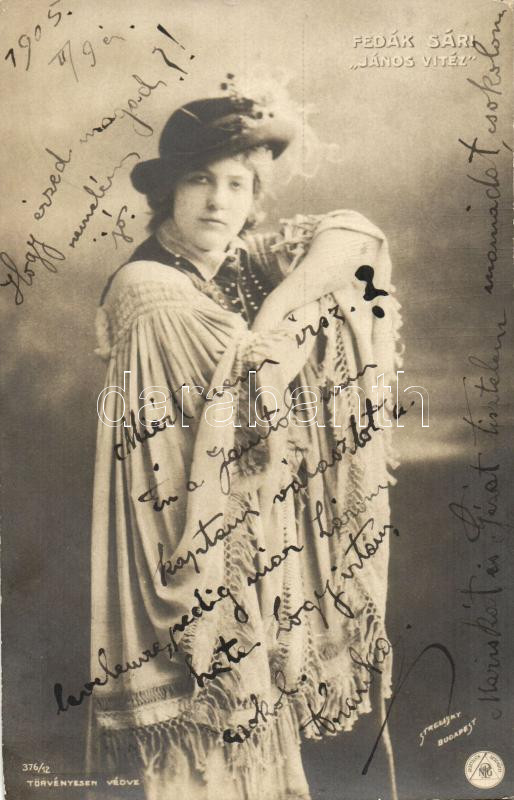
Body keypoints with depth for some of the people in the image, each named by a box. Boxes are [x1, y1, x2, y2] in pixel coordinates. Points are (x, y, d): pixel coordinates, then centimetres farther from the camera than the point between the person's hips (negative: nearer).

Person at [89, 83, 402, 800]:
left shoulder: (245, 259, 5)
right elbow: (261, 380, -20)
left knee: (253, 699, 21)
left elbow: (355, 238, -5)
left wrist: (277, 304, -18)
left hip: (257, 527, 7)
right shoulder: (149, 290, -17)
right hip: (194, 542, -6)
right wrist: (318, 295, -8)